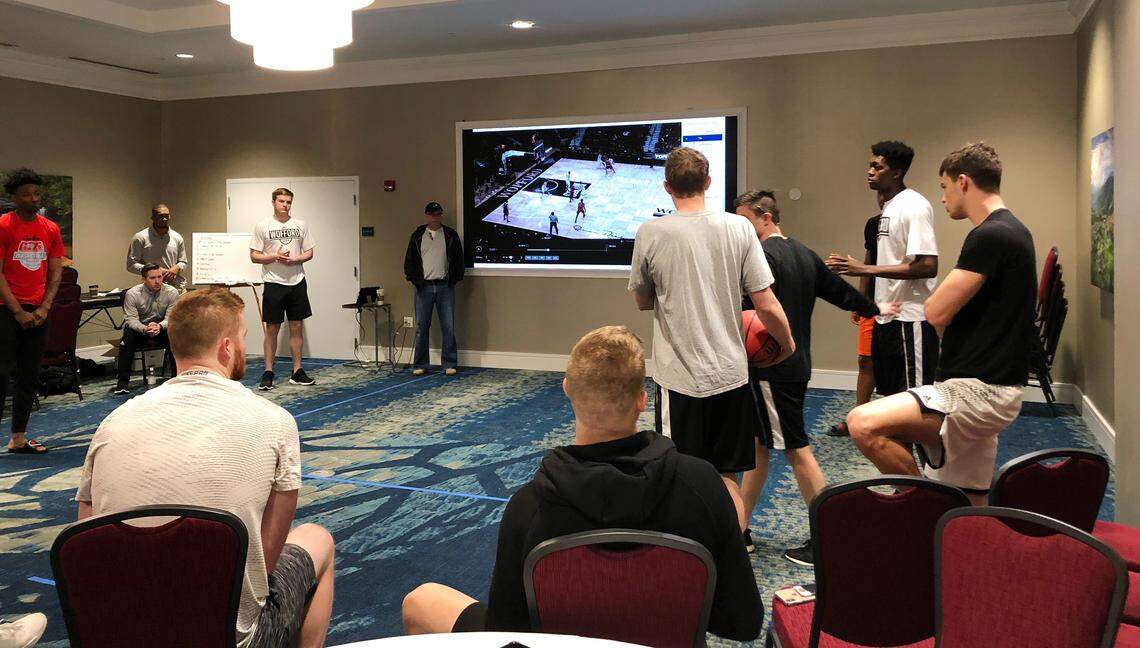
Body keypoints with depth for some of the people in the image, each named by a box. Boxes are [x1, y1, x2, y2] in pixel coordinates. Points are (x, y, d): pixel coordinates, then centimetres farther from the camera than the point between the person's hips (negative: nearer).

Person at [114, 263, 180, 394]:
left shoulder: (171, 292, -7)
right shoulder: (132, 294, -10)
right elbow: (131, 319, -16)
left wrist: (159, 326, -36)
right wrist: (145, 329, -38)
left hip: (162, 330, 0)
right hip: (139, 329, 0)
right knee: (128, 335, -32)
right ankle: (123, 382, -25)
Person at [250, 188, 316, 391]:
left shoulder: (301, 225, 8)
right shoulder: (263, 226, 1)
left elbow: (309, 253, 8)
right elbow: (254, 256, -1)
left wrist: (294, 259, -11)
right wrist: (274, 257, -16)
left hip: (297, 282, 3)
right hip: (274, 283, -3)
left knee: (297, 327, 6)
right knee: (272, 329, 1)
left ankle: (297, 372, 13)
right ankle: (268, 373, 6)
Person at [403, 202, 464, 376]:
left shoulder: (451, 235, 7)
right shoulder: (417, 236, 9)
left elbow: (459, 259, 7)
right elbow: (409, 260, 10)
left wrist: (455, 278, -3)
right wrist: (413, 278, -1)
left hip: (445, 287, -1)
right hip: (423, 287, 1)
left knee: (448, 327, -1)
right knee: (421, 327, 2)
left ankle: (450, 365, 6)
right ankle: (419, 365, 9)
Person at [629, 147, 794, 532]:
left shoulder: (651, 233, -7)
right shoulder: (738, 228, -4)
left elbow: (642, 301, 7)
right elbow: (766, 305, -4)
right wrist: (787, 344, 14)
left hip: (680, 378, -2)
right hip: (731, 374, 2)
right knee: (726, 478, 16)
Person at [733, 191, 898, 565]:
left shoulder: (763, 255, -14)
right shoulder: (804, 255, 14)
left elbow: (756, 313, -24)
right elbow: (839, 290, 25)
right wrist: (874, 309, 40)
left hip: (772, 369, -9)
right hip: (797, 364, 9)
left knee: (796, 449, -4)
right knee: (758, 443, 14)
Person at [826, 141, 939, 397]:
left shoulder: (914, 207, -15)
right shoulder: (889, 206, 14)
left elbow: (928, 267, -23)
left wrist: (865, 269, -23)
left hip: (909, 320, -10)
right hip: (887, 317, 10)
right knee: (890, 393, 17)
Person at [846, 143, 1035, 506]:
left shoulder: (990, 236, -15)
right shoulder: (1012, 231, 17)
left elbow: (937, 312, -18)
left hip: (977, 391, -11)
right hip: (983, 388, 11)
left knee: (863, 424, -27)